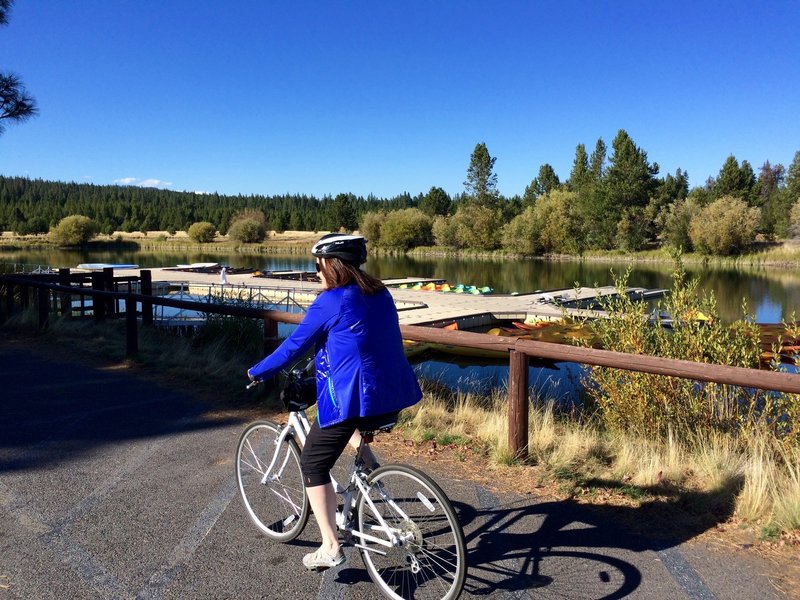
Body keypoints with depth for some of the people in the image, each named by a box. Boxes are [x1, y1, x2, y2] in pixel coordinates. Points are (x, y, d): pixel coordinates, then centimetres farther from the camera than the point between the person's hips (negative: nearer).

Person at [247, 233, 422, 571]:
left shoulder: (330, 301, -11)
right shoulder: (380, 294, 11)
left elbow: (294, 346, -6)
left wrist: (257, 372, 9)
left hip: (352, 398, -7)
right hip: (393, 395, 8)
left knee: (313, 465, 11)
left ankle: (330, 548, 10)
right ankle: (370, 464, 20)